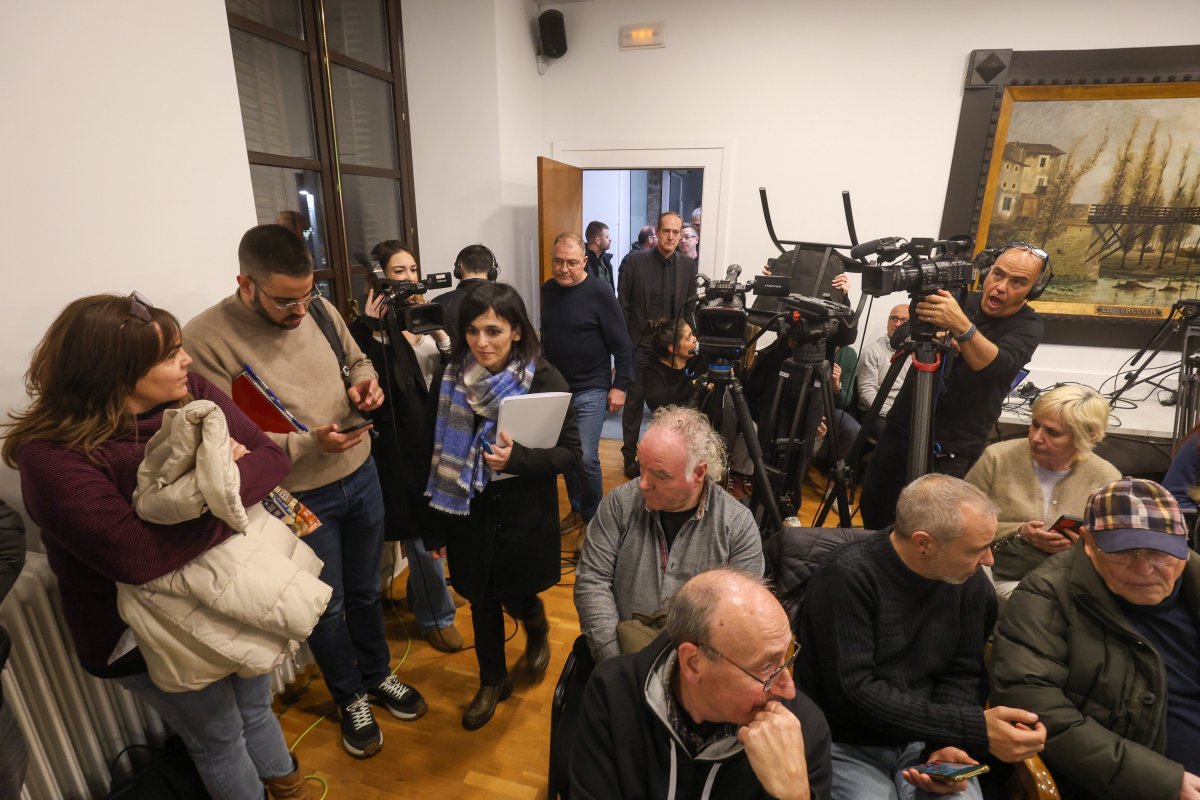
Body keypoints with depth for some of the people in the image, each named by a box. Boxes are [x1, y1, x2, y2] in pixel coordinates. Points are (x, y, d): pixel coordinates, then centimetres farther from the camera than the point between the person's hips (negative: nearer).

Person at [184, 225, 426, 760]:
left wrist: (366, 382, -11)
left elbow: (356, 361, 12)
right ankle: (350, 698, 43)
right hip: (298, 498, -4)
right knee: (327, 607, 16)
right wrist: (308, 443, -29)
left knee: (365, 591, 22)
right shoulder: (205, 339, -18)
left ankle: (377, 676, 48)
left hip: (361, 474, 4)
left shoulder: (320, 309, -4)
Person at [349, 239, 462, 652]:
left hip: (440, 432, 6)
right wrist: (371, 327, -23)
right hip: (402, 440, -5)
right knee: (420, 526, 5)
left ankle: (418, 594, 43)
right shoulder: (370, 327, -9)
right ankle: (435, 615, 24)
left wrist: (438, 331, -15)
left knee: (436, 519, 19)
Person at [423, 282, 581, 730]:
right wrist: (434, 526, 4)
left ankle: (537, 627, 50)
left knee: (514, 595, 12)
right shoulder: (449, 378, -7)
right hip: (467, 511, 3)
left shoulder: (544, 380, -15)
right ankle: (493, 681, 43)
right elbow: (437, 453, 0)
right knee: (480, 598, 17)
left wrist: (517, 459, -28)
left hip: (523, 513, -2)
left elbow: (570, 451, -10)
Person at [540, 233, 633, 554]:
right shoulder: (547, 290, 6)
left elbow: (621, 345, -10)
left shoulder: (599, 292, -11)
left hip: (590, 391, -5)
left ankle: (593, 519, 12)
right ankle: (577, 510, 32)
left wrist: (619, 386, -11)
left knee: (585, 457, -9)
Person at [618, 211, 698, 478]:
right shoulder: (636, 261, -5)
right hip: (640, 344, -2)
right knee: (634, 401, 5)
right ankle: (630, 455, 19)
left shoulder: (688, 265, 2)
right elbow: (622, 304, -3)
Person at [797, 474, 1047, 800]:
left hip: (924, 741, 4)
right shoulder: (846, 576, -23)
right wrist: (975, 728, -24)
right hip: (847, 746, -4)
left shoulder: (970, 580, -3)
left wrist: (948, 743, -15)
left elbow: (963, 674, 2)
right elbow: (854, 692, -24)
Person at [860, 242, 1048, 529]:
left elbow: (995, 365, -25)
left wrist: (961, 326, -42)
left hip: (952, 449, -3)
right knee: (873, 503, 9)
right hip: (902, 429, 4)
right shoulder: (960, 298, 5)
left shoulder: (1028, 326, -5)